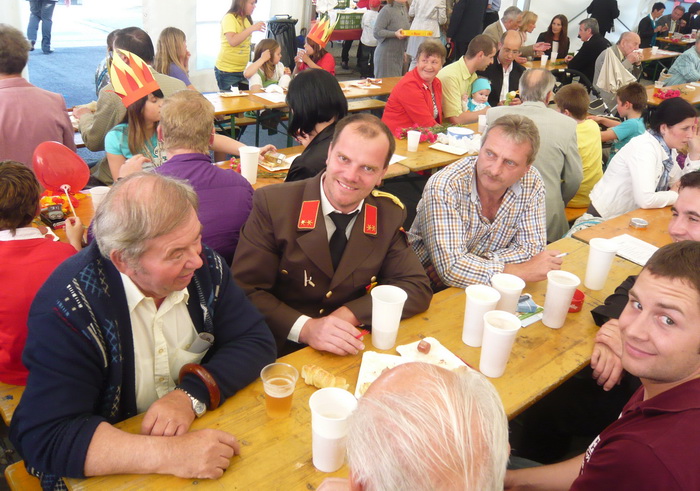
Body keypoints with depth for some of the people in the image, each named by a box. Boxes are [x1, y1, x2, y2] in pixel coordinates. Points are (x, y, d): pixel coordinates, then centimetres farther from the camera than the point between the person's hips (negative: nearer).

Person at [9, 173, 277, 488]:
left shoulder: (204, 265, -9)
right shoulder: (68, 308, -21)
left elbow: (257, 341, -6)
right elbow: (45, 438, -24)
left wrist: (193, 394, -22)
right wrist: (168, 454, -35)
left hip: (206, 433, 3)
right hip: (117, 473, -3)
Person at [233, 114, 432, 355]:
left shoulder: (390, 214, -5)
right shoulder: (272, 204, -12)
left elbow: (417, 288, -4)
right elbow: (245, 290, -12)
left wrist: (351, 314, -18)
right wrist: (305, 328, -28)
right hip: (283, 351, -4)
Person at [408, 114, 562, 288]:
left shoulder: (532, 183, -9)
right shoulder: (444, 187, -24)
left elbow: (531, 247, -5)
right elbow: (451, 267, -29)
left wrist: (470, 265, -18)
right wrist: (522, 271, -24)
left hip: (488, 290, 5)